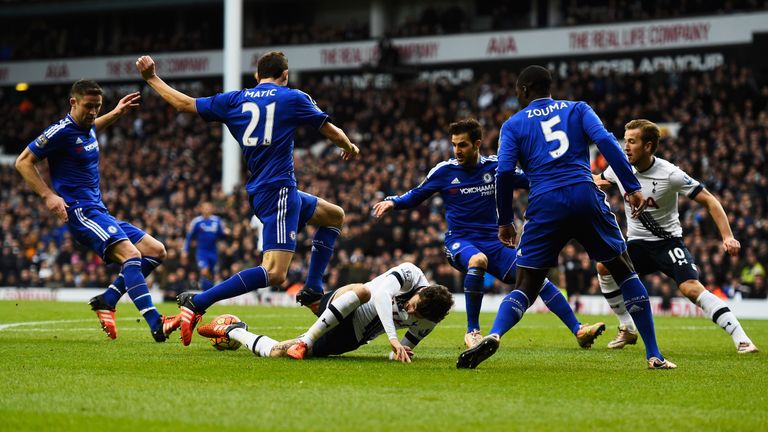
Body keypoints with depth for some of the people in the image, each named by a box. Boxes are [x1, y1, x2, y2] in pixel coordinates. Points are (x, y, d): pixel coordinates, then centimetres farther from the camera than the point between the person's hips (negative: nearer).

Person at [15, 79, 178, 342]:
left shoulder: (87, 128, 15)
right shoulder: (61, 131, -10)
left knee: (156, 251, 5)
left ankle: (107, 301, 1)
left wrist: (116, 113, 36)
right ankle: (156, 325, -39)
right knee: (131, 254, -28)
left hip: (99, 212, 10)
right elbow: (23, 162, -8)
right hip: (81, 212, -10)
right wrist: (48, 195, -16)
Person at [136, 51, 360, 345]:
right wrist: (349, 148, 33)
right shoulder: (293, 98, 0)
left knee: (335, 216, 25)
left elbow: (184, 104, 14)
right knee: (274, 273, -18)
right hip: (278, 191, -8)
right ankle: (195, 304, -24)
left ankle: (312, 291, 21)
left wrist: (150, 78, 28)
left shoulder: (234, 100, 11)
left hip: (260, 190, 8)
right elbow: (333, 133, 10)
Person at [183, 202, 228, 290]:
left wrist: (226, 233, -13)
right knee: (205, 271, -24)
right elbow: (189, 236, 2)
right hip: (201, 251, -4)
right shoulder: (196, 221, -6)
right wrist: (185, 251, 0)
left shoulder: (217, 221, 1)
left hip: (213, 251, 4)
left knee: (211, 275, 10)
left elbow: (221, 235, 11)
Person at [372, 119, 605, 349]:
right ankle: (472, 330, -24)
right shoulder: (444, 171, -1)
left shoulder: (495, 166, 2)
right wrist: (392, 202, -10)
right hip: (459, 242, -2)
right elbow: (415, 196, 10)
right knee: (478, 260, -38)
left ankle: (578, 330, -11)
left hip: (493, 242, 2)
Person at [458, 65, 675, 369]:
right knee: (625, 272, 15)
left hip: (545, 206, -1)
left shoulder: (513, 125, 15)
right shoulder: (577, 109, 17)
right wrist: (632, 187, -2)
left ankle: (492, 336, -24)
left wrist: (505, 221, 10)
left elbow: (504, 172, 2)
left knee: (525, 287, 5)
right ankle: (654, 355, 10)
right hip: (586, 196, 1)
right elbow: (605, 141, 0)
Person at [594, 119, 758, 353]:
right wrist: (595, 183, -8)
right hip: (637, 243, 5)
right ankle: (627, 329, -1)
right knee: (604, 266, -20)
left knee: (691, 288, -25)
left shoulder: (670, 175, -20)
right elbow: (598, 180, 18)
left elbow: (709, 200, -14)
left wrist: (727, 237, -25)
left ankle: (741, 339, -22)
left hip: (668, 241, -5)